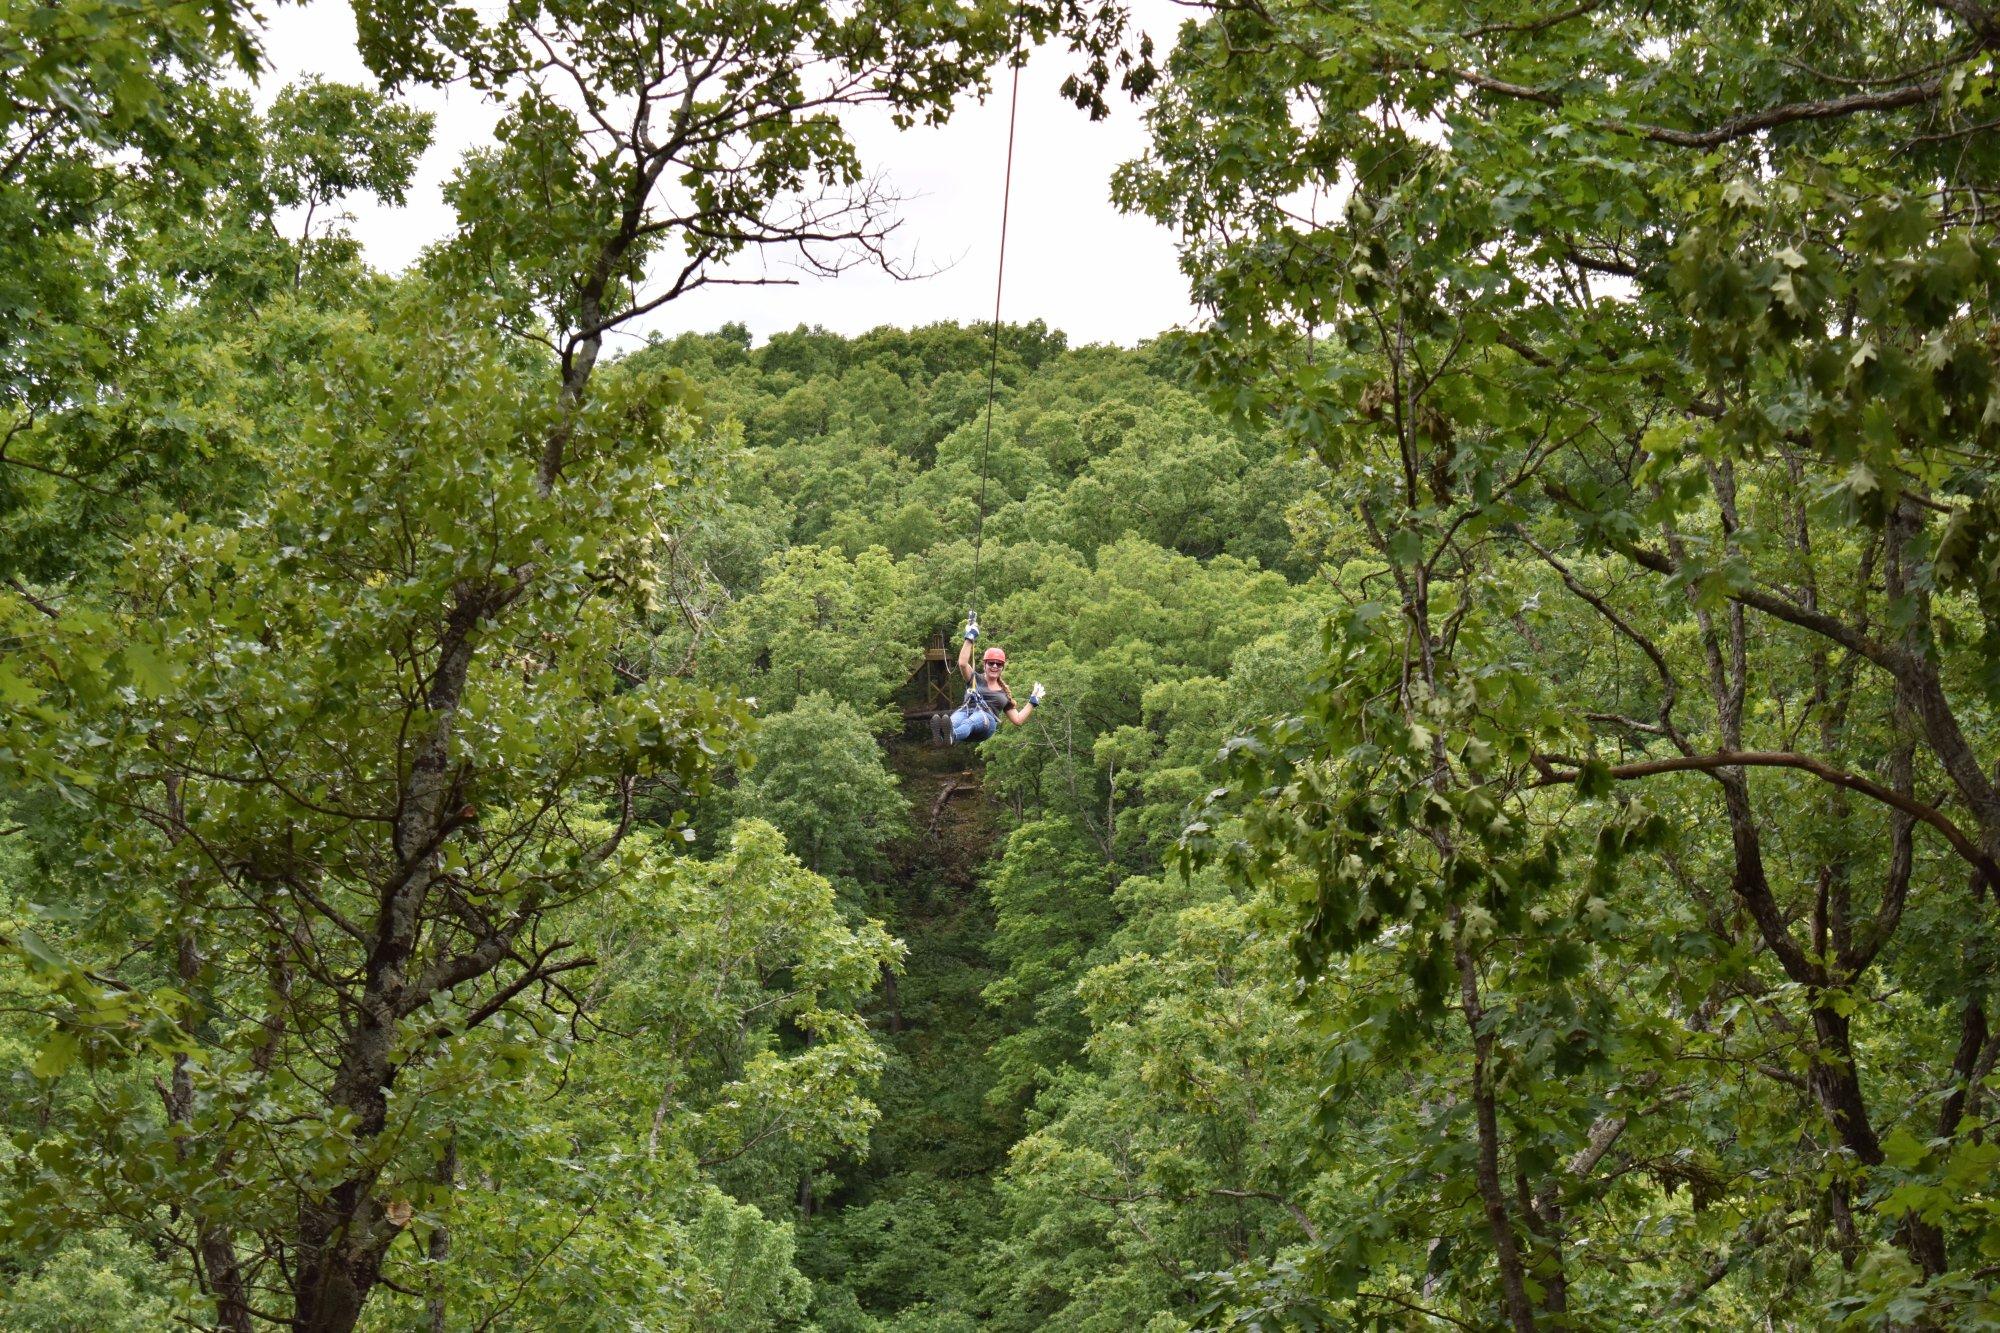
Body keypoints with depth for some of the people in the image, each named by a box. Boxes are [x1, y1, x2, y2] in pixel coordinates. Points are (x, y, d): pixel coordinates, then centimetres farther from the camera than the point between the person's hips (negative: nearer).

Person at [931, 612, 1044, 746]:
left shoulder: (1005, 694, 33)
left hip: (987, 719, -1)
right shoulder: (975, 679, 28)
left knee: (975, 719, -43)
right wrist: (970, 637, 8)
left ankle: (952, 736, -77)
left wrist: (1033, 701, 28)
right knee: (955, 719, -41)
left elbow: (1018, 719, 31)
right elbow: (963, 663, 8)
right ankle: (942, 734, -78)